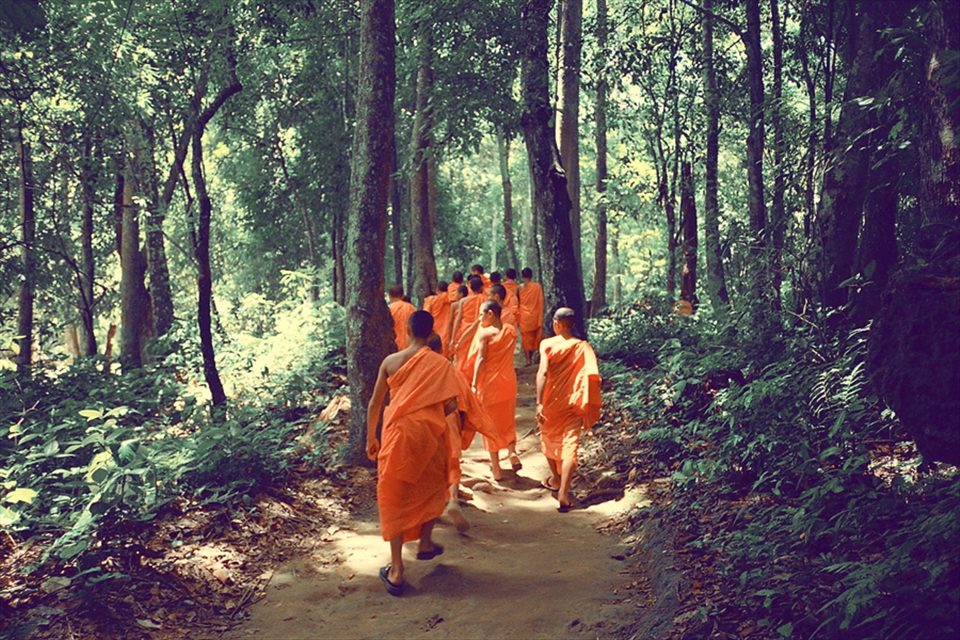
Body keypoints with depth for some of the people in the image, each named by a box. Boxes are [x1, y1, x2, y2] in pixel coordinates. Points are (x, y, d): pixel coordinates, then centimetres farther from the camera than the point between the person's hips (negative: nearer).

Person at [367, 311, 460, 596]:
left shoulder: (391, 361, -1)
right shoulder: (440, 364, -5)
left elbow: (374, 403, 2)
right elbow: (451, 405, -11)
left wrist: (371, 439, 14)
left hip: (397, 434, 1)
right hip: (428, 435, 0)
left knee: (395, 497, 7)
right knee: (433, 487, 28)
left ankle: (396, 570, 7)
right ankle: (425, 542, 34)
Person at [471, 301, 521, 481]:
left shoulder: (484, 333, -14)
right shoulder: (511, 331, 2)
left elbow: (480, 359, -19)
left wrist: (474, 383, -18)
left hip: (489, 383, -4)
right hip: (508, 382, 5)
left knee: (491, 423, 7)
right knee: (507, 420, 21)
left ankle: (496, 469, 10)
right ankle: (512, 451, -2)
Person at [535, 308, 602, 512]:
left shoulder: (547, 344, -7)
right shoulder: (583, 347, 0)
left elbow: (543, 372, -20)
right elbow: (592, 377, -10)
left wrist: (539, 403, -24)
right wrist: (591, 409, -3)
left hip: (552, 402, -1)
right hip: (574, 404, 1)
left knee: (549, 440, 22)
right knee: (569, 446, -2)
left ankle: (555, 479, 41)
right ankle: (563, 491, -17)